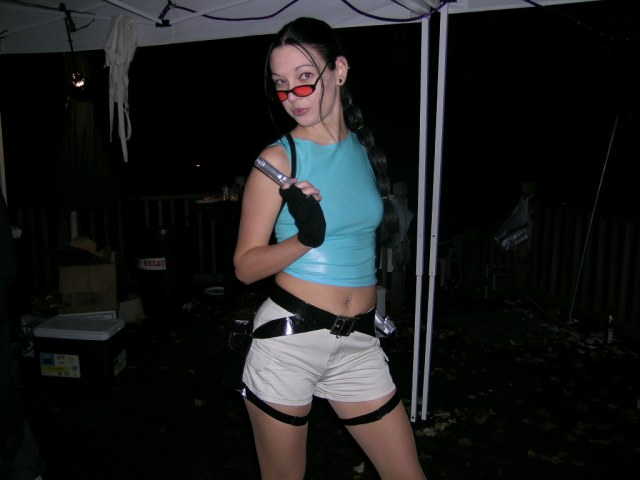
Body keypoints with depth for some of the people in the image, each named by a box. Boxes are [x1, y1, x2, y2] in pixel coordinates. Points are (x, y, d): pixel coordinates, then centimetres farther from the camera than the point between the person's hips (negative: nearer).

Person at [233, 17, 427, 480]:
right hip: (289, 338, -4)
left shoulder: (364, 147, 6)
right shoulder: (278, 158, -9)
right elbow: (245, 266, -10)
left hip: (359, 343, 5)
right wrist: (305, 237, -24)